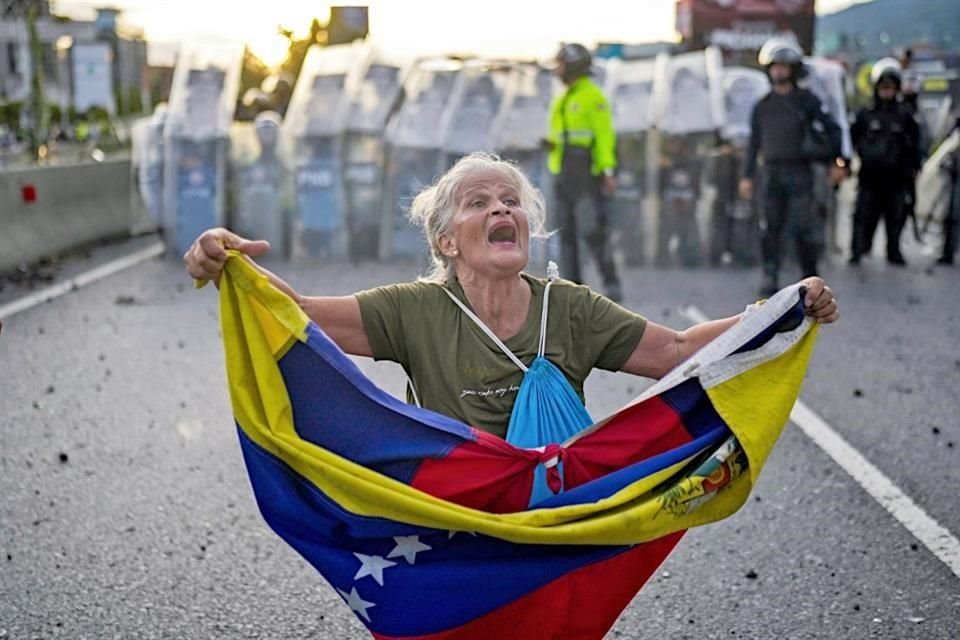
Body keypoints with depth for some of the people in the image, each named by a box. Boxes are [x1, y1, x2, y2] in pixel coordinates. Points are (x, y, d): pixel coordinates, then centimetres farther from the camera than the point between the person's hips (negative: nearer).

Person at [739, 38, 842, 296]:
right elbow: (754, 142, 16)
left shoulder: (806, 100, 4)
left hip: (799, 173, -3)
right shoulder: (762, 106, 13)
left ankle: (810, 277, 6)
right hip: (772, 174, 3)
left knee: (803, 228, -6)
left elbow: (832, 130, 6)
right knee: (771, 229, 2)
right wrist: (747, 176, 10)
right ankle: (770, 279, 6)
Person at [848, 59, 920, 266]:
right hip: (870, 176, -1)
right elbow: (852, 139, 7)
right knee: (864, 215, -4)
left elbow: (913, 143, 12)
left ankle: (894, 252, 15)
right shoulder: (865, 114, 4)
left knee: (896, 216, 5)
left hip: (896, 177, 1)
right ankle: (857, 251, 2)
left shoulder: (904, 115, 8)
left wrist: (913, 167, 8)